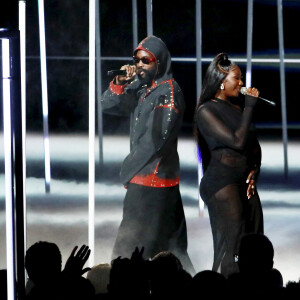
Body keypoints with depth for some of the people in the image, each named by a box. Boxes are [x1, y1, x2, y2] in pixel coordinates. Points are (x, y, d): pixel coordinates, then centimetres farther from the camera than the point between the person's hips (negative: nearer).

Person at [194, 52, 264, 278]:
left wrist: (254, 171, 3)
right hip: (221, 183, -7)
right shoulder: (206, 111, -6)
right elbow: (237, 141, -15)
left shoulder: (238, 107, 15)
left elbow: (255, 146, 21)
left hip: (246, 183, 7)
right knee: (231, 249, -11)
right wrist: (250, 106, -10)